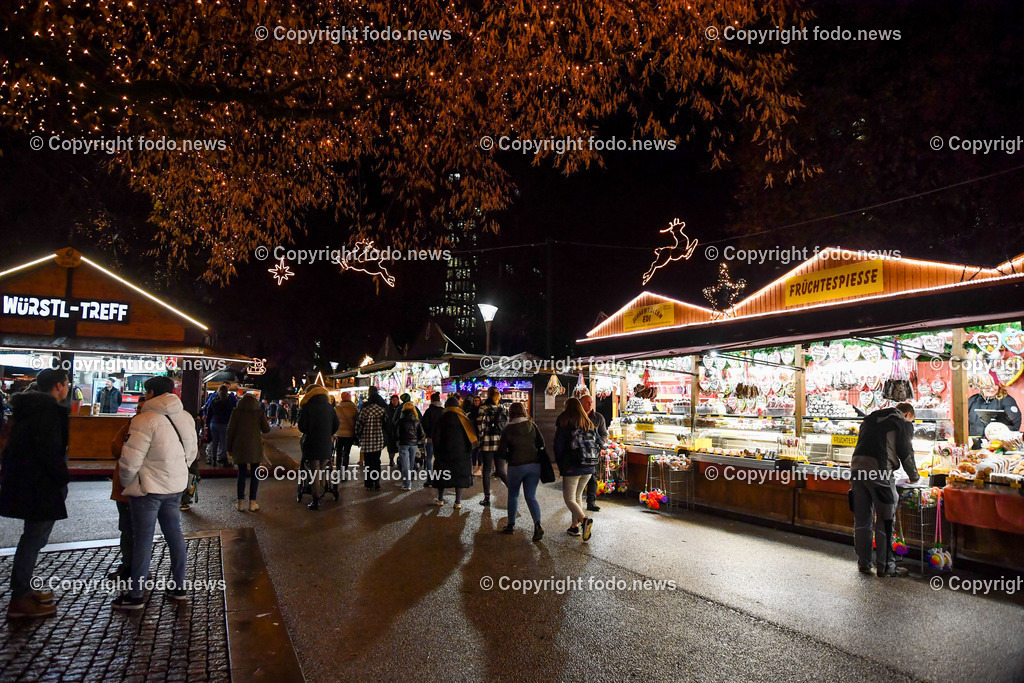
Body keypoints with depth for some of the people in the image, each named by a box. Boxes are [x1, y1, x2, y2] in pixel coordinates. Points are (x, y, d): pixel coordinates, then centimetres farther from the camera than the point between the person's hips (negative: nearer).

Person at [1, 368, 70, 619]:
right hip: (39, 486, -10)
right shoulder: (48, 409, -17)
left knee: (34, 536, 18)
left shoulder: (29, 406, 15)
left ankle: (24, 590, 28)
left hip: (25, 482, 10)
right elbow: (50, 450, -23)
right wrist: (63, 479, -13)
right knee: (34, 538, -3)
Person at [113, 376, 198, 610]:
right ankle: (178, 586, 22)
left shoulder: (145, 420, -18)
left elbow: (131, 459, -18)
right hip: (176, 486, 7)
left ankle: (135, 594, 11)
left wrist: (125, 481, 0)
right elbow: (192, 452, 13)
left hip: (148, 488, -7)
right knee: (175, 535, 14)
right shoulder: (185, 418, 6)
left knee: (143, 540, 2)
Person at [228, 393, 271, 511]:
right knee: (254, 474, 6)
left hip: (239, 447, 1)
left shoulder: (236, 411, 1)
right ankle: (252, 502, 4)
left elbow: (230, 430, 0)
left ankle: (241, 502, 7)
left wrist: (229, 448, 6)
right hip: (255, 448, -1)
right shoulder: (259, 411, -1)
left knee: (242, 474, 8)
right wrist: (268, 423, 23)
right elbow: (266, 429, 0)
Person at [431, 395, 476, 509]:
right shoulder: (464, 417, 1)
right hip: (462, 452, 1)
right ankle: (458, 502, 3)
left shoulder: (442, 418, -4)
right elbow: (471, 434, 1)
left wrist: (437, 452, 2)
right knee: (460, 475, 6)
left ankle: (440, 499, 20)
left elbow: (435, 436, -5)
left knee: (442, 474, 13)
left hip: (446, 452, -1)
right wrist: (469, 448, 8)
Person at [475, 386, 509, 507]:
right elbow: (508, 425, 9)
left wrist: (479, 437, 3)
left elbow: (480, 426, -11)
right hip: (501, 443, 3)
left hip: (488, 443, -3)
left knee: (486, 470, 7)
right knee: (501, 471, 8)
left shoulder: (484, 409, -7)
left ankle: (487, 498, 10)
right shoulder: (503, 408, 6)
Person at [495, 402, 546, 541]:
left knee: (513, 495, 17)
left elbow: (501, 452, -9)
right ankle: (537, 524, -14)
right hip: (534, 465, 2)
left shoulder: (508, 430, -9)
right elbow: (541, 443, 5)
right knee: (531, 497, 6)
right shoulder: (532, 426, -1)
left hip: (516, 466, -2)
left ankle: (511, 525, 25)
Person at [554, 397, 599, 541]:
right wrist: (591, 462, 15)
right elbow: (596, 444, 10)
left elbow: (558, 448, -5)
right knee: (577, 497, 18)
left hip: (572, 468, -5)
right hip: (589, 468, 6)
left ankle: (584, 519, -23)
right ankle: (575, 527, 19)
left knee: (569, 498, 0)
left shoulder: (564, 425, -6)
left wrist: (561, 466, 6)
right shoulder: (589, 424, 8)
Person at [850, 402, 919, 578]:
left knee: (862, 519, 12)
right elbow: (906, 452, 7)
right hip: (879, 470, -6)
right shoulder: (904, 423, 8)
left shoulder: (871, 418, 26)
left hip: (856, 467, 6)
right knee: (885, 520, 4)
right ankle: (885, 566, 9)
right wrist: (914, 476, 21)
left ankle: (863, 563, 19)